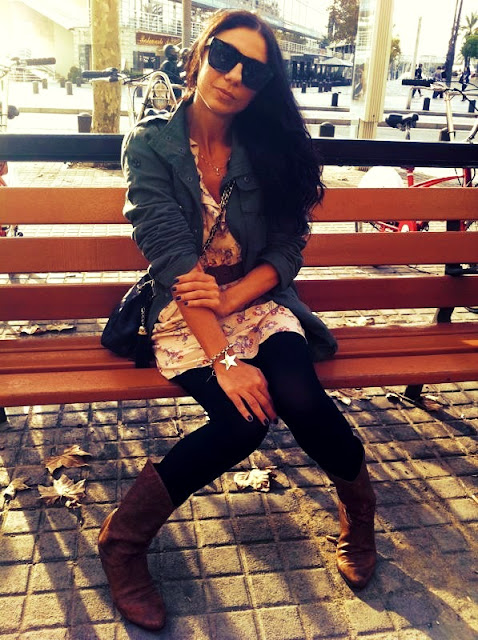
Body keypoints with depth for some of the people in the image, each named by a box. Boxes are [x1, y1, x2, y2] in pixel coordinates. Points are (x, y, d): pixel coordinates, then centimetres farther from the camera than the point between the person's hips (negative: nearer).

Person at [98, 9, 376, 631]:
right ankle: (125, 537, -6)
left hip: (257, 302, 3)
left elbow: (287, 252, -1)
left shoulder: (270, 149, 3)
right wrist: (224, 358, -25)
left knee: (297, 397, -26)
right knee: (245, 417, -27)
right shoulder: (150, 144, -6)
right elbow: (173, 258, -17)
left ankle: (358, 501, 6)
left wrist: (230, 299, -20)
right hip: (182, 313, -2)